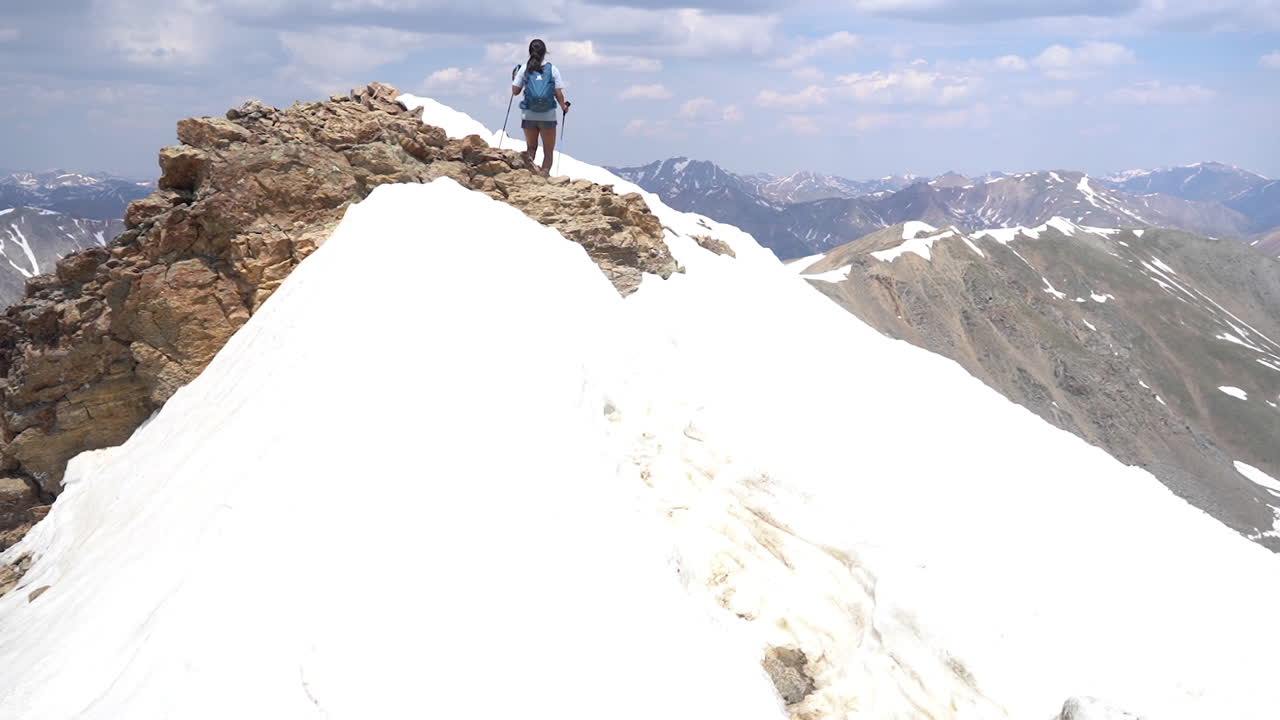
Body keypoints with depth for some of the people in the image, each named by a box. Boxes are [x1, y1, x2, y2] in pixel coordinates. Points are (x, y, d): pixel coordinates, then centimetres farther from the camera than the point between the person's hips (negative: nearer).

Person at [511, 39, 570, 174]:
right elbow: (558, 94, -4)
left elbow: (515, 91, 3)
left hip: (529, 115, 1)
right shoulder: (552, 69, -2)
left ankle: (528, 160, -12)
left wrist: (515, 77, 21)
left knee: (531, 147, 19)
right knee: (548, 151, 10)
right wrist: (564, 106, 14)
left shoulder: (524, 68, 0)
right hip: (548, 116, -1)